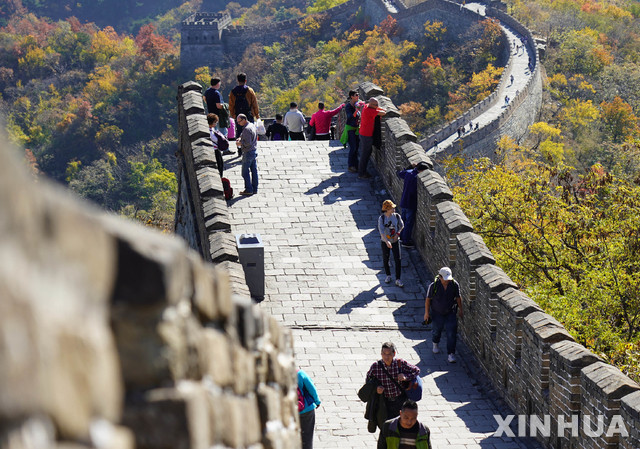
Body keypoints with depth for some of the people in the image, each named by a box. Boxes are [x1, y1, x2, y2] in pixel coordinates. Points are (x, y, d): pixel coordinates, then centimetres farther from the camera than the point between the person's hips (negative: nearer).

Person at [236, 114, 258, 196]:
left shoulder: (247, 129, -22)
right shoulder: (253, 126, 9)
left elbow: (248, 143, -25)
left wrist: (240, 143, -9)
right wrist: (241, 139, 11)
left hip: (248, 153, -10)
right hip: (254, 151, 10)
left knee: (245, 172, -2)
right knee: (254, 170, 12)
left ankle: (249, 190, 0)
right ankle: (254, 189, 16)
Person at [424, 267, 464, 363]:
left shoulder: (455, 285, -15)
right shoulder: (434, 285, -21)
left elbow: (458, 298, 1)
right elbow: (428, 299, -8)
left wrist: (460, 310, 10)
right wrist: (426, 313, -4)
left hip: (450, 313, 1)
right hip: (437, 313, -1)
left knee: (451, 333, -7)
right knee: (436, 330, 15)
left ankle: (451, 354, -1)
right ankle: (435, 344, 49)